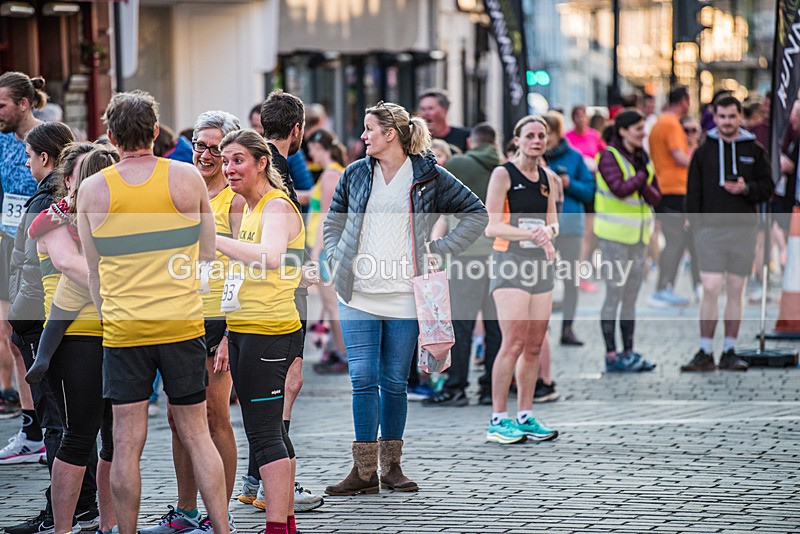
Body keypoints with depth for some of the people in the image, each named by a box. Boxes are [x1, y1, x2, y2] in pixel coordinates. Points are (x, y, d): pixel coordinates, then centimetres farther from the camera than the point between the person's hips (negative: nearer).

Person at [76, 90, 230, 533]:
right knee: (196, 435, 8)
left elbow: (93, 271, 8)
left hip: (122, 329, 0)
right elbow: (208, 255, 7)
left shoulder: (92, 189, 0)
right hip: (183, 322, 0)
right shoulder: (187, 178, -2)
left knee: (127, 443, 3)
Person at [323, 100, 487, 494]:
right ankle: (364, 471, -3)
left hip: (404, 297, -2)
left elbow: (476, 213, 7)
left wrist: (440, 248, 0)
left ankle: (391, 466, 15)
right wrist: (337, 259, 6)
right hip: (358, 296, 2)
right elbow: (332, 223, 22)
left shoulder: (429, 177, 0)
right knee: (363, 379, -6)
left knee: (395, 382, 5)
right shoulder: (355, 174, 9)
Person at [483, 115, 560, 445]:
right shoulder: (503, 174, -5)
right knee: (514, 343, -12)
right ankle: (498, 421, -7)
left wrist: (548, 232, -3)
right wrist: (530, 234, -22)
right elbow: (492, 227, -11)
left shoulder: (549, 179, 13)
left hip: (541, 264, 6)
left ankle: (525, 417, 14)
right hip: (510, 262, -6)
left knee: (534, 346, 6)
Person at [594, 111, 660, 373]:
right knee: (614, 295, -5)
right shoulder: (609, 157, -10)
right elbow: (619, 189, -25)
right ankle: (612, 356, -2)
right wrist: (641, 176, -10)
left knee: (631, 298, 10)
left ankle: (628, 353, 16)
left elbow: (655, 197, 5)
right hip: (614, 235, -7)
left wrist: (643, 184, -14)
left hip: (637, 235, 7)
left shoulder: (643, 159, 11)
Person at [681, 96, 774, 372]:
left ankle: (729, 352, 10)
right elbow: (693, 192, 7)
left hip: (744, 228, 1)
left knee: (735, 291, 4)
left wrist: (746, 189, -13)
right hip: (711, 229, -1)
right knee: (710, 289, -8)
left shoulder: (754, 151, 9)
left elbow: (767, 188, 7)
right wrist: (696, 224, -3)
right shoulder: (703, 152, 8)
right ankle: (705, 353, -5)